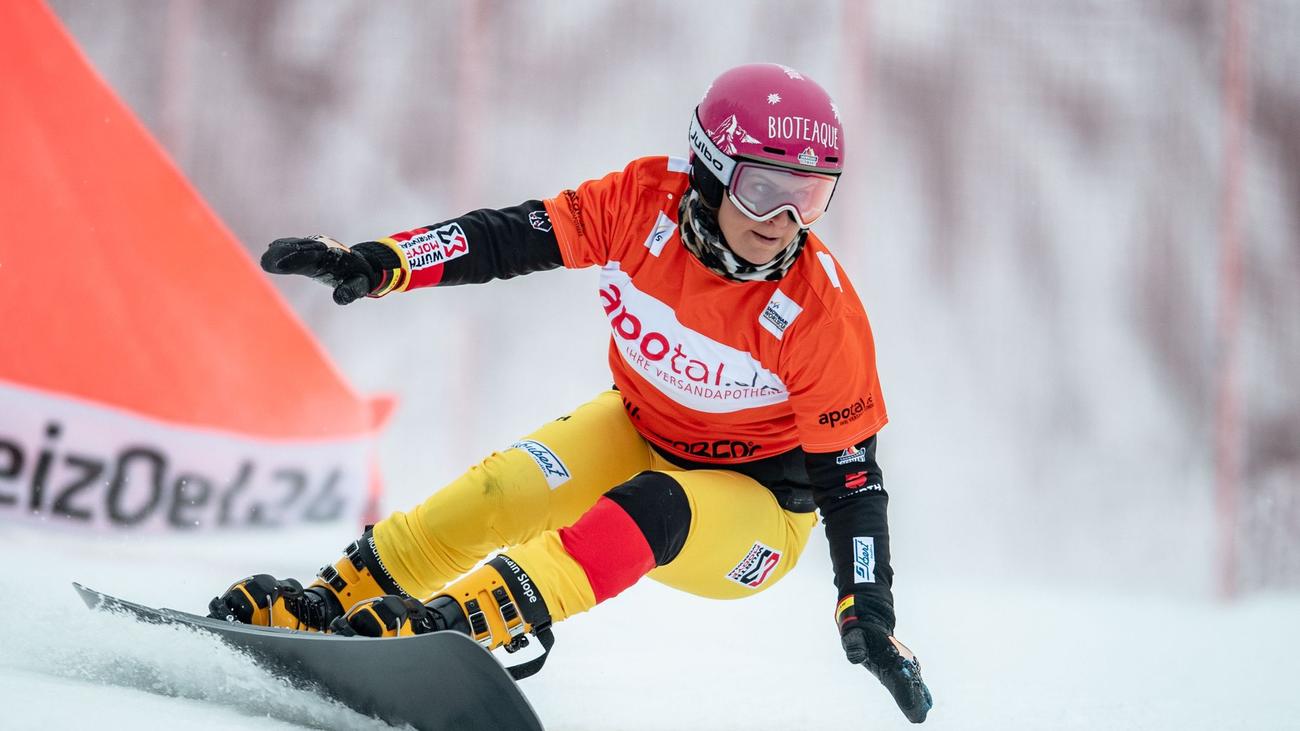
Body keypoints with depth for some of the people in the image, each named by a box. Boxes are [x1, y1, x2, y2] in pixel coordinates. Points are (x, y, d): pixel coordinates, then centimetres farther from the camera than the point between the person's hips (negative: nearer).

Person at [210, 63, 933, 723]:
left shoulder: (820, 313, -27)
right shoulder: (647, 202, -20)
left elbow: (849, 474, -19)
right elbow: (511, 237, -13)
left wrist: (869, 617, -24)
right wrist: (376, 263, -24)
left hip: (753, 511, -4)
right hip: (638, 433, 4)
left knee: (649, 509, -36)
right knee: (501, 492, -20)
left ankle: (459, 624, -45)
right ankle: (331, 602, -9)